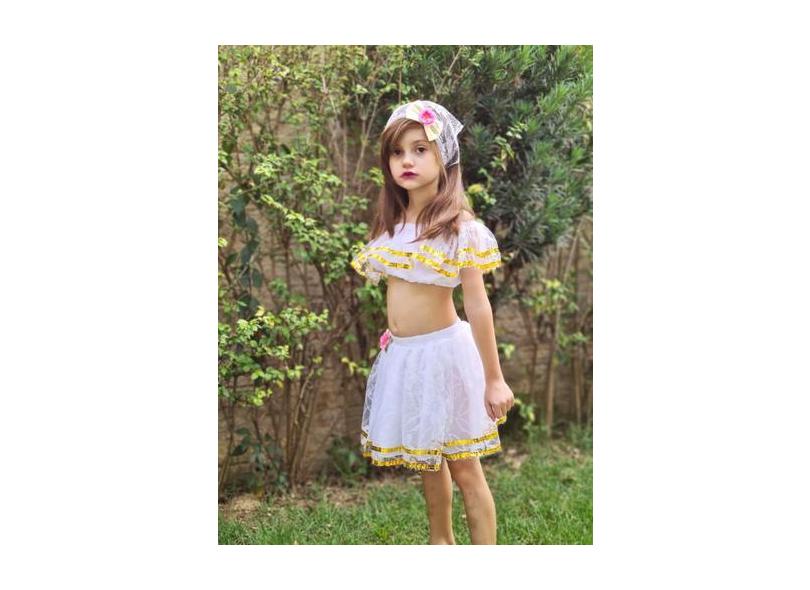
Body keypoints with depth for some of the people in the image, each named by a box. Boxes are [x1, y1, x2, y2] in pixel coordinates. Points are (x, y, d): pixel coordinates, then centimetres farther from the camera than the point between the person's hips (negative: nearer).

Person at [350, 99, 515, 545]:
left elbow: (477, 305, -14)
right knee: (426, 460, 20)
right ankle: (441, 542, 37)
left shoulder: (459, 227, -14)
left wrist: (493, 379, -13)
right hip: (399, 354, 7)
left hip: (442, 351, -6)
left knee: (464, 468, 2)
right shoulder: (392, 223, 4)